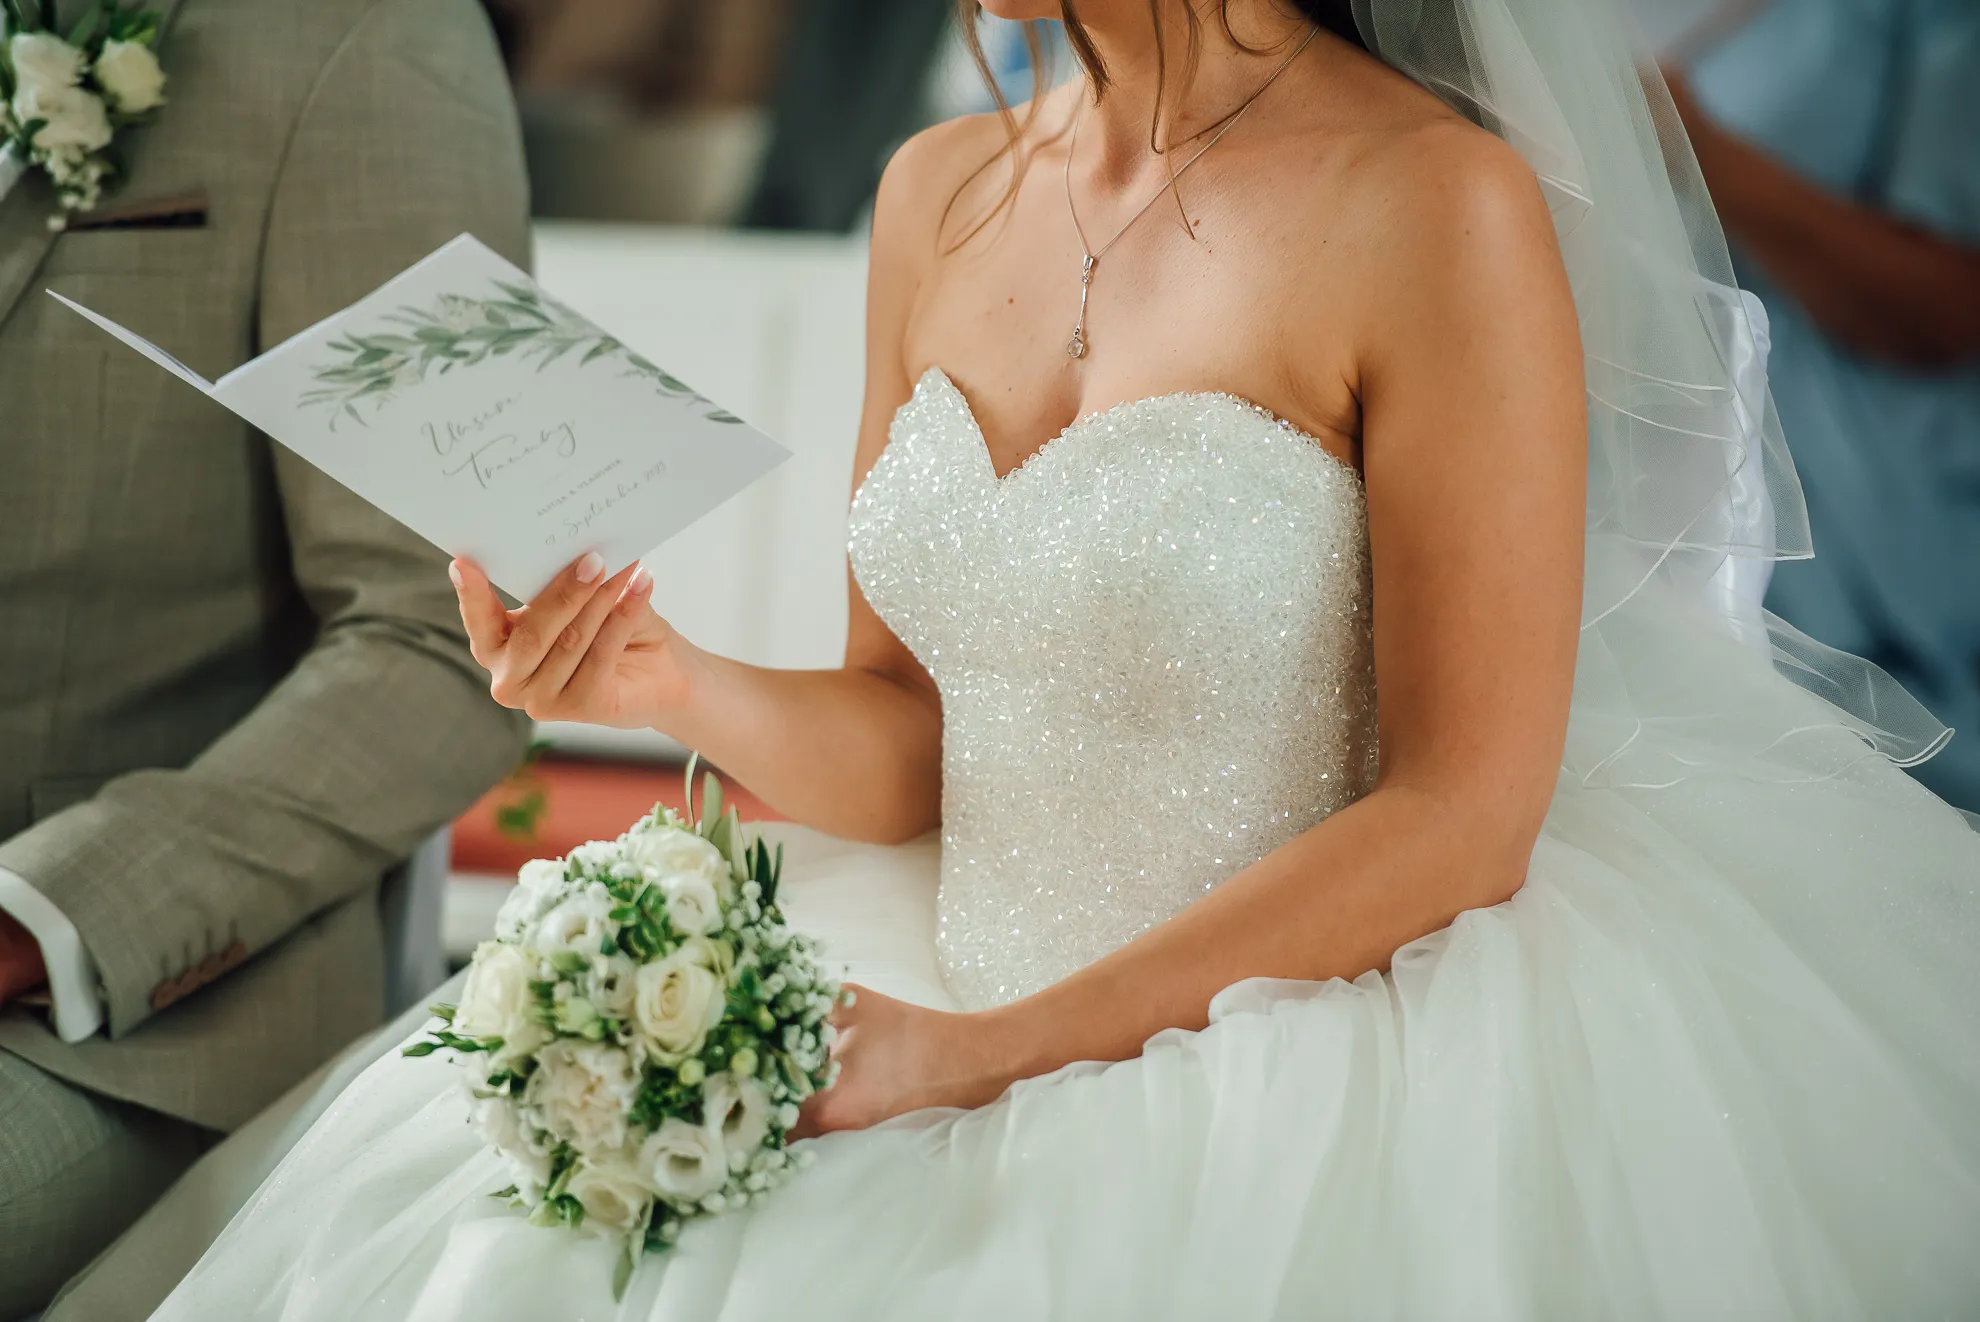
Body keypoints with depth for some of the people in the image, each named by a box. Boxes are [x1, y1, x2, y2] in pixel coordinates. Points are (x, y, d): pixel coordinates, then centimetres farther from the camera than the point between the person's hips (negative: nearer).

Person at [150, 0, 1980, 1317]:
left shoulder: (1436, 206, -14)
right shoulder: (939, 198, 7)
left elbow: (1464, 819, -15)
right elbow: (910, 737, 11)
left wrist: (986, 1048, -17)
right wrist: (682, 690, -10)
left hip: (1290, 1063, -6)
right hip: (953, 1030, 6)